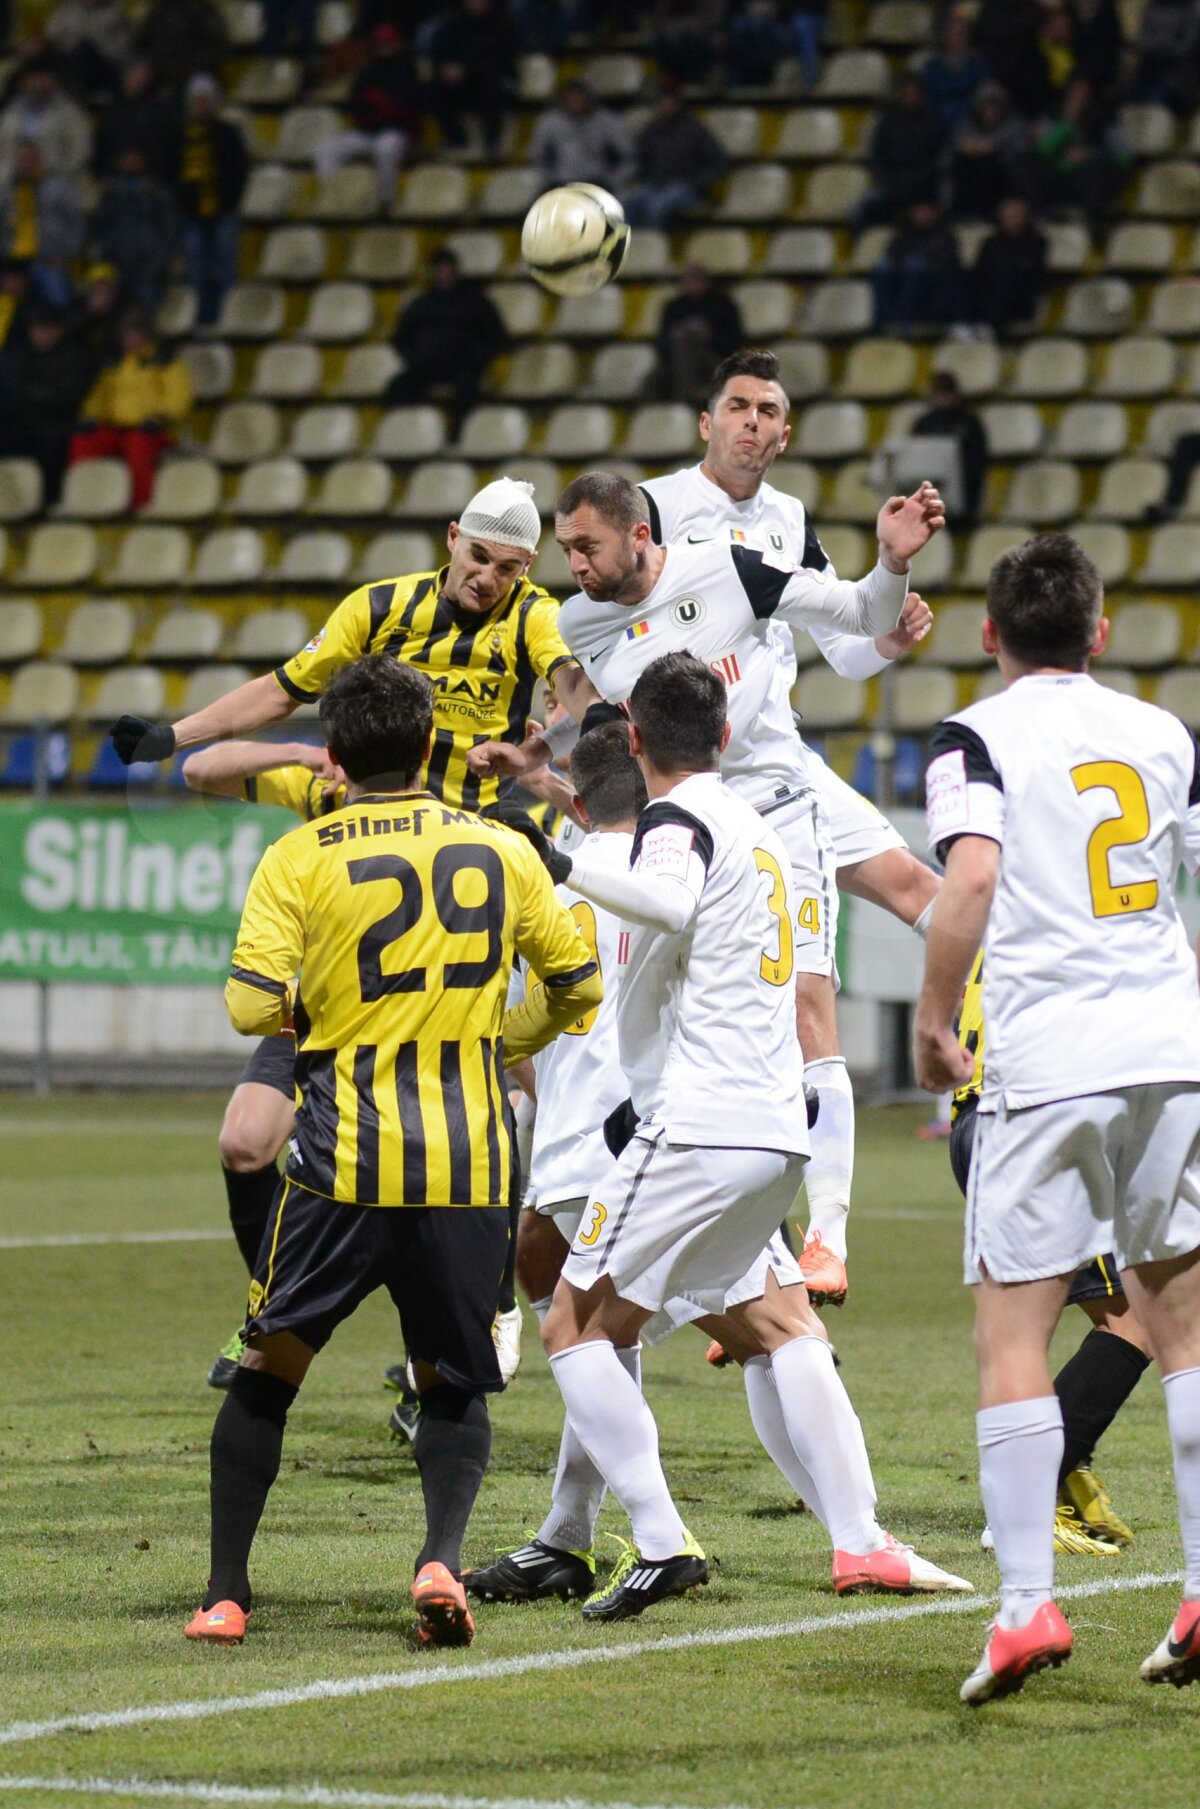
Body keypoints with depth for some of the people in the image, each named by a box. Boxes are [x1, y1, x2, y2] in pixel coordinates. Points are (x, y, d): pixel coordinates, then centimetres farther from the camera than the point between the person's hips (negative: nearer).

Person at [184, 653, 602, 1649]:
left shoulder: (299, 858, -3)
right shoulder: (501, 851, 6)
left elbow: (252, 1005, -10)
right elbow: (579, 984, 14)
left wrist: (316, 1007, 11)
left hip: (343, 1164, -2)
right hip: (468, 1171, 2)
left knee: (268, 1369, 13)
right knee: (453, 1387, 15)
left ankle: (225, 1594, 9)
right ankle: (443, 1558, -10)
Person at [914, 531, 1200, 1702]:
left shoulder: (975, 739, -1)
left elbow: (972, 878, -16)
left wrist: (932, 1021, -6)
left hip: (1048, 1060, -4)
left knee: (1012, 1336, 1)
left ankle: (1026, 1604, -8)